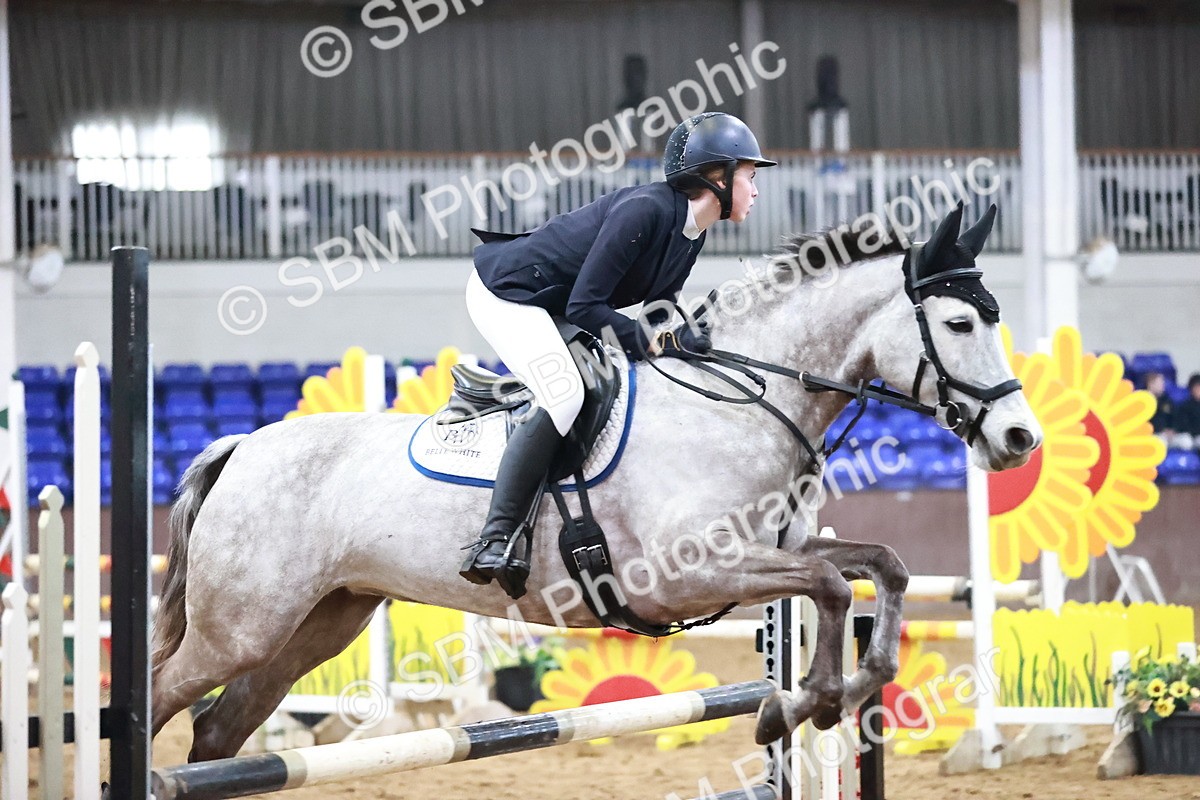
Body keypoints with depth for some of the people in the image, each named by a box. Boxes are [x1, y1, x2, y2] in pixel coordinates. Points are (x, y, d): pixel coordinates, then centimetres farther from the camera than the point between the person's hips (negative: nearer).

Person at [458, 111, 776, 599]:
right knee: (564, 395, -28)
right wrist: (646, 343, -21)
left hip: (551, 308, 11)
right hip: (504, 291, -11)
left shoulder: (692, 234, 3)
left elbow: (656, 310, 10)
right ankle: (495, 541, -31)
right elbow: (584, 307, -26)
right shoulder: (645, 210, -25)